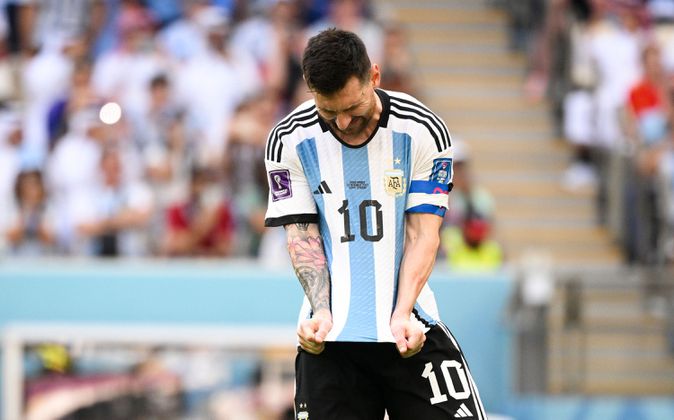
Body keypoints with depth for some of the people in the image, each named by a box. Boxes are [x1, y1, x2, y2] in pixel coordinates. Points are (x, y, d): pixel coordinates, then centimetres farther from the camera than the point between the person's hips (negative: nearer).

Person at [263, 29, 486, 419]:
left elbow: (422, 232, -6)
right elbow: (302, 233, -1)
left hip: (410, 325, -1)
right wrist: (322, 313, -15)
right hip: (330, 335, 1)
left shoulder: (423, 131, -5)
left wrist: (401, 315, -18)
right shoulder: (290, 140, -2)